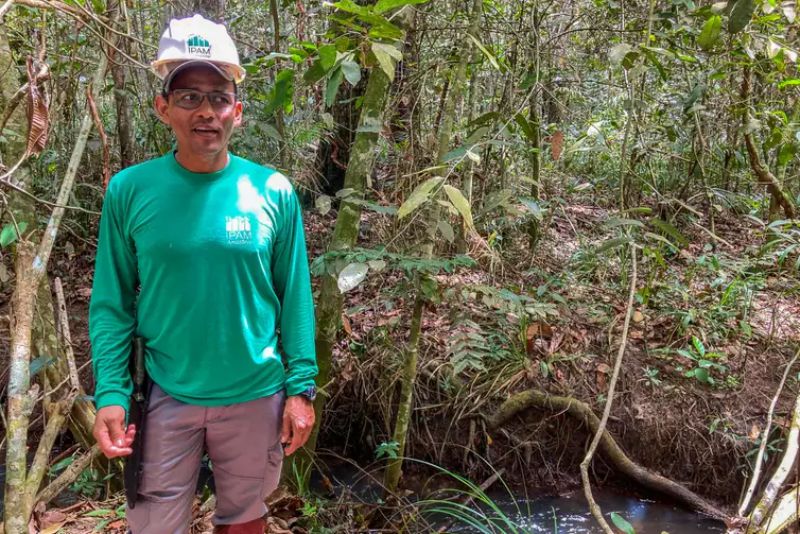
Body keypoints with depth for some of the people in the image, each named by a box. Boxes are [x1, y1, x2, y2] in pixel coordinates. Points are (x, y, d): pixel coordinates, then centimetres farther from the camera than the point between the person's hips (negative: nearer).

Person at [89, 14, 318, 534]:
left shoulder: (274, 192, -7)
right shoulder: (129, 191, -7)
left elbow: (295, 298, -3)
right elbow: (112, 305, -2)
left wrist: (301, 387, -4)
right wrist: (110, 394, -9)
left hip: (256, 398, 0)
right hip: (164, 399, 0)